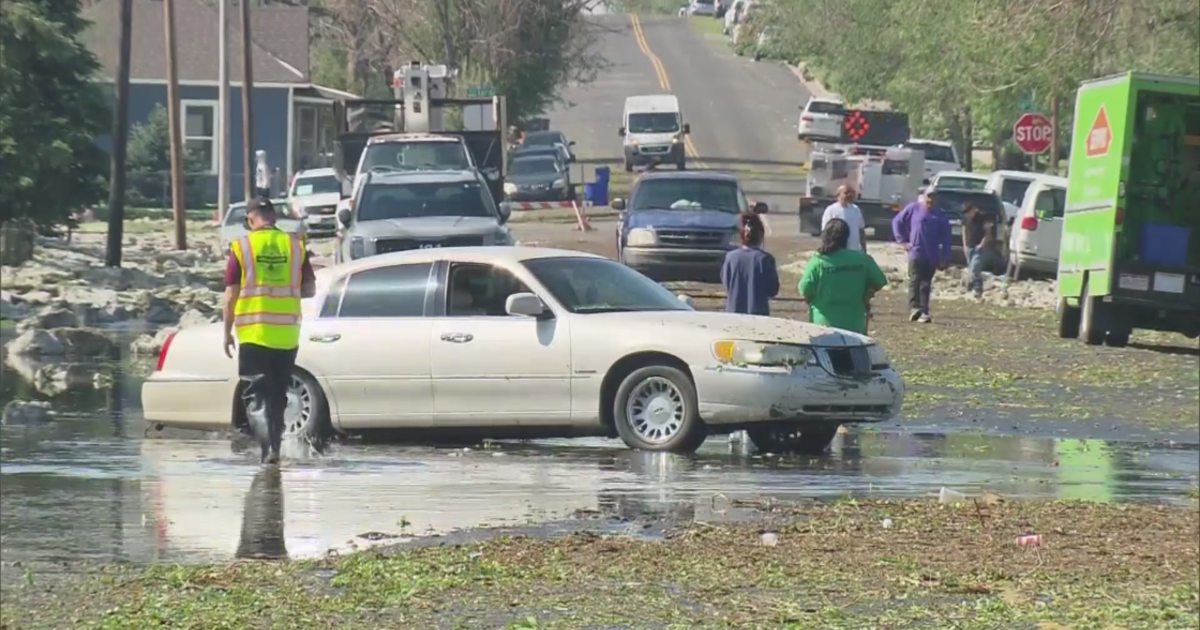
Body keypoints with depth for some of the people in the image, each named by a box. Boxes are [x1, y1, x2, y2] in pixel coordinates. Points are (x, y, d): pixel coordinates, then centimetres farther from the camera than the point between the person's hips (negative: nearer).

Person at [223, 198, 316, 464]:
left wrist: (228, 332, 4)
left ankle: (268, 446, -20)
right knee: (278, 394, 15)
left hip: (254, 333, -3)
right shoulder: (295, 245, 3)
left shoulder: (242, 247, -5)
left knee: (256, 394, -2)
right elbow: (310, 289, 6)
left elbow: (231, 295, -4)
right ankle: (274, 447, 19)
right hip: (287, 334, 3)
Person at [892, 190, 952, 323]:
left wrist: (945, 258, 4)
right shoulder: (914, 209, 3)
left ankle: (924, 312, 7)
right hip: (916, 253, -3)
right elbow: (897, 222, 9)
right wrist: (902, 240, 1)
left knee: (926, 284, 5)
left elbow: (946, 238, 10)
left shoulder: (940, 216, 9)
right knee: (915, 281, -13)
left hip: (932, 257, 3)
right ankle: (915, 308, -24)